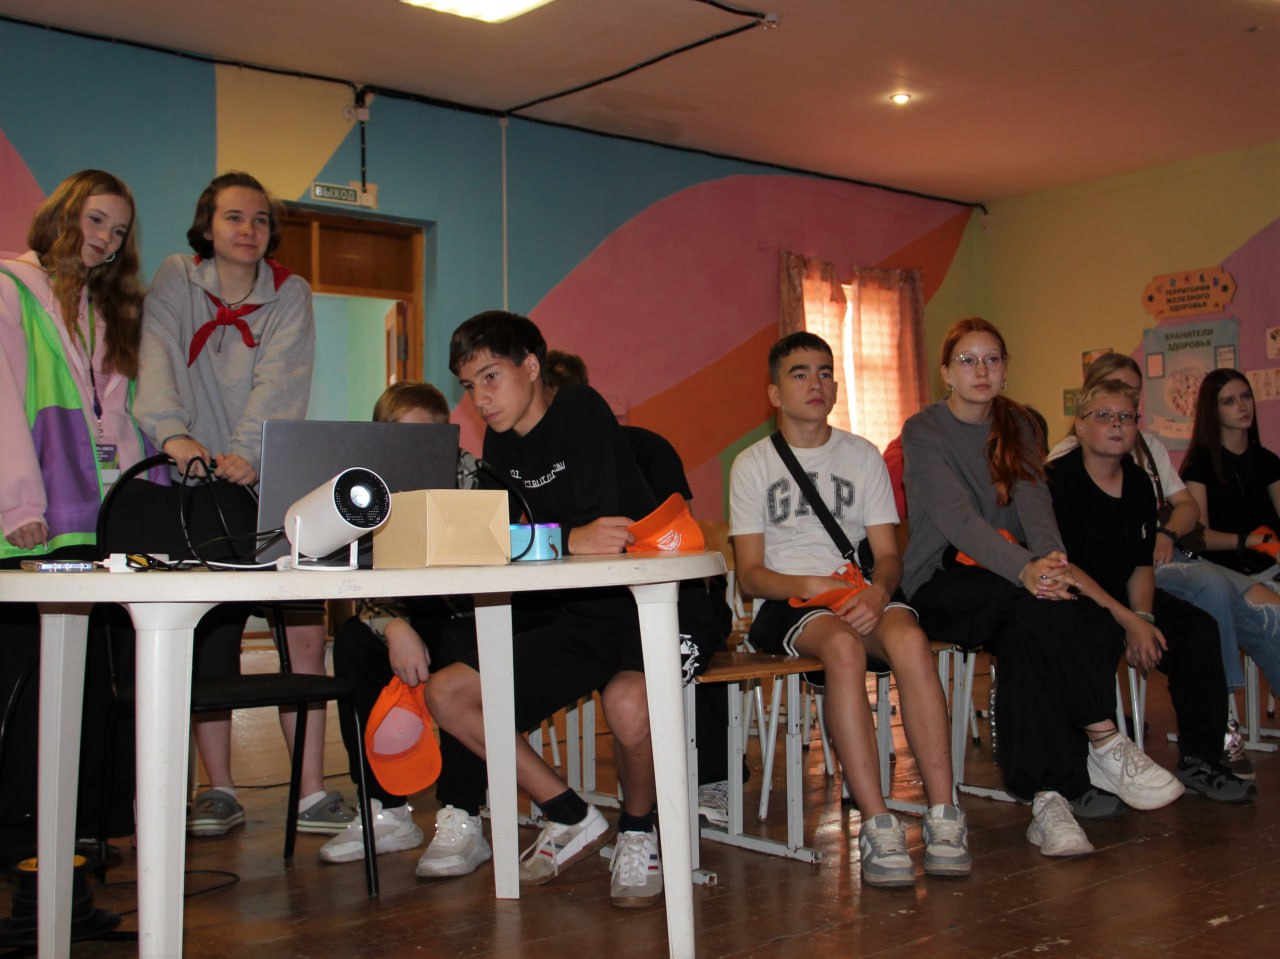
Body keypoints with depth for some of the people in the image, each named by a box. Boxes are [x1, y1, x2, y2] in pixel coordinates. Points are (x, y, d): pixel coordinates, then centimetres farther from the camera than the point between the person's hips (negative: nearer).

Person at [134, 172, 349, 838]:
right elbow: (157, 363, -12)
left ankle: (312, 794, -2)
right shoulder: (176, 282, 6)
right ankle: (219, 792, 11)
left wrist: (246, 451, -29)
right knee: (207, 643, -1)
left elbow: (281, 384, -12)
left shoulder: (289, 295, 5)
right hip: (196, 485, 0)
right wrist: (173, 433, -31)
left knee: (303, 633, -8)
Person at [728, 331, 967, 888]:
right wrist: (808, 586, -18)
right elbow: (750, 574, 3)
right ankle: (877, 824, -37)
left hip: (863, 592, 2)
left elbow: (888, 554, 10)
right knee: (843, 646, -36)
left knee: (909, 640, -33)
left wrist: (878, 591, -15)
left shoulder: (863, 456, 17)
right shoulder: (752, 465, 9)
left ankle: (943, 815, -32)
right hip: (789, 603, -2)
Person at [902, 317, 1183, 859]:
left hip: (1009, 580, 4)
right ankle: (1105, 745, -23)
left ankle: (1047, 796, -30)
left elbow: (1033, 500, -4)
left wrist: (1051, 558, -28)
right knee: (1042, 608, -33)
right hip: (941, 582, -4)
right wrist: (1026, 569, -36)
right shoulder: (923, 432, -4)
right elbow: (958, 518, -19)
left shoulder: (1018, 426, 13)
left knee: (1027, 636, -31)